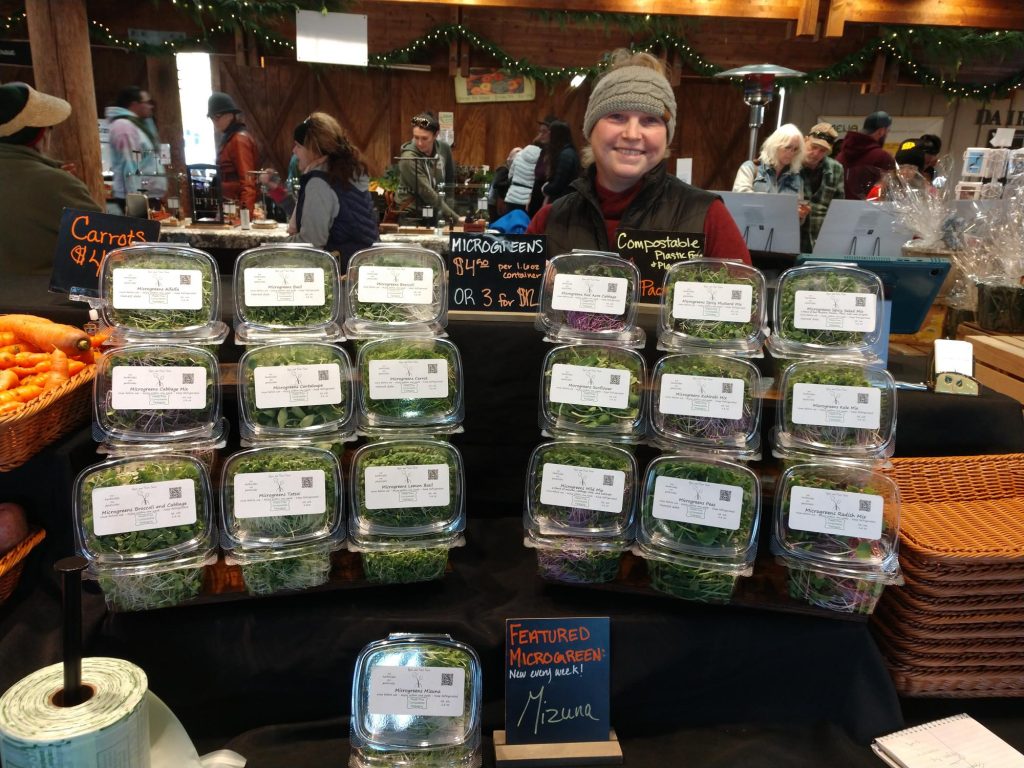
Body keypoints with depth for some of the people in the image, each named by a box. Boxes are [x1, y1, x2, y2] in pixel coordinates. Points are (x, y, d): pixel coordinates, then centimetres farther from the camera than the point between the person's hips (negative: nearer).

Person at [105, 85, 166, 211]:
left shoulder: (135, 124, 20)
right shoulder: (123, 125, -10)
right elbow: (129, 166, -19)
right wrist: (136, 198, -23)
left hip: (148, 196, 10)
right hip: (138, 198, -10)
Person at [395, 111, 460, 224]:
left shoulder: (444, 148, -5)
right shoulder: (409, 158, -22)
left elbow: (450, 180, 10)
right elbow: (427, 193, -27)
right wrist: (455, 218, -30)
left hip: (435, 214, 5)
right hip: (410, 214, -5)